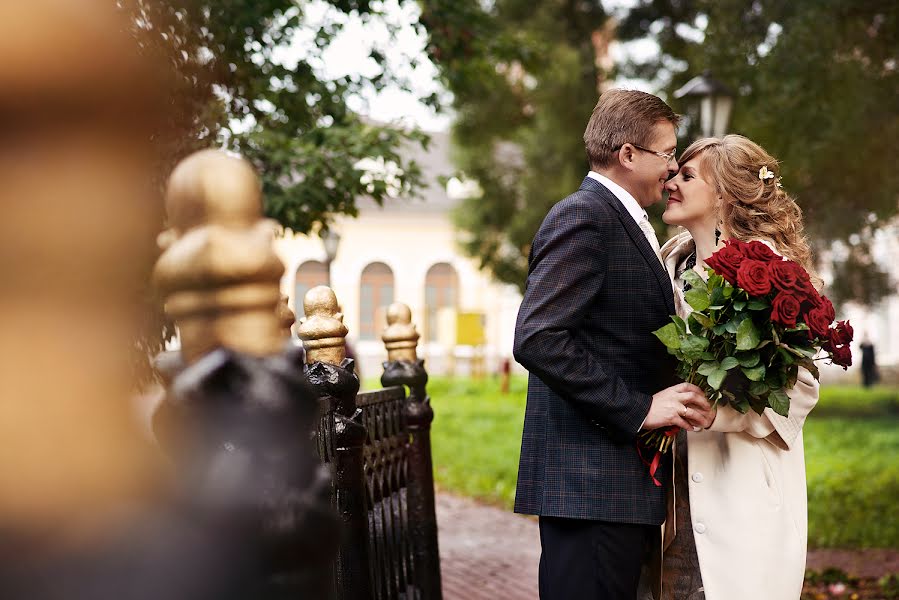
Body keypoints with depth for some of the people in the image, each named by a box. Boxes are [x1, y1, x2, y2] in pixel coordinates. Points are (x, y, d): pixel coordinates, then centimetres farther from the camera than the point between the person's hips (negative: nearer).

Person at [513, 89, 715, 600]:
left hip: (626, 481, 10)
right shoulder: (583, 217, -11)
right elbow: (538, 340, -22)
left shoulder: (625, 222, 20)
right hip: (589, 479, -10)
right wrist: (640, 408, -21)